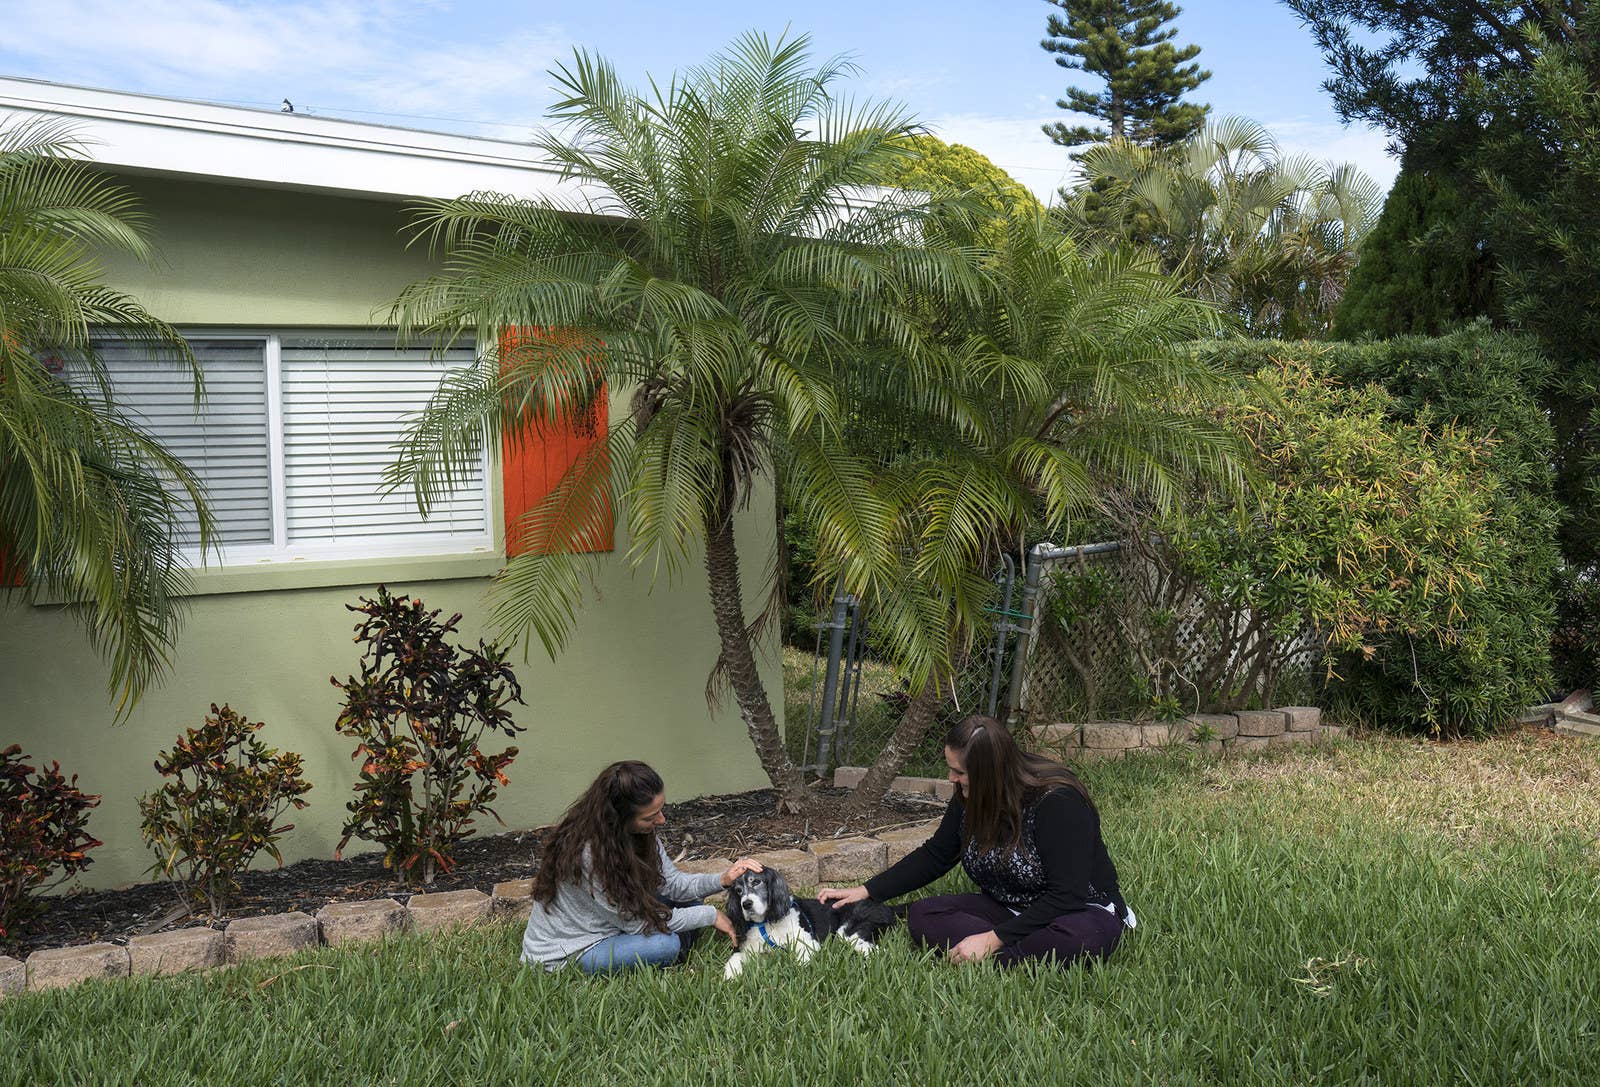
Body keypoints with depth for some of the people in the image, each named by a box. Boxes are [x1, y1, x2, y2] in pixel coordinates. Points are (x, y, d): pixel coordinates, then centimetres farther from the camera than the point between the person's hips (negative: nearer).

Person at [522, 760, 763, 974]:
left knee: (690, 901, 0)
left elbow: (671, 883, -1)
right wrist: (710, 915, -16)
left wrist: (721, 880, -18)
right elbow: (635, 921, -24)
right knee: (666, 944, -26)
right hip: (564, 956, -8)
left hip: (607, 929, 8)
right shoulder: (587, 854, -32)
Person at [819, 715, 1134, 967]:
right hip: (1008, 910, 7)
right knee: (921, 915, -17)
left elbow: (1067, 895, -27)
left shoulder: (1059, 802, -25)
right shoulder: (969, 798, -4)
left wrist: (992, 940, -30)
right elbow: (935, 856, 9)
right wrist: (865, 892, 2)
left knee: (1081, 937, -42)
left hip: (1079, 910, -6)